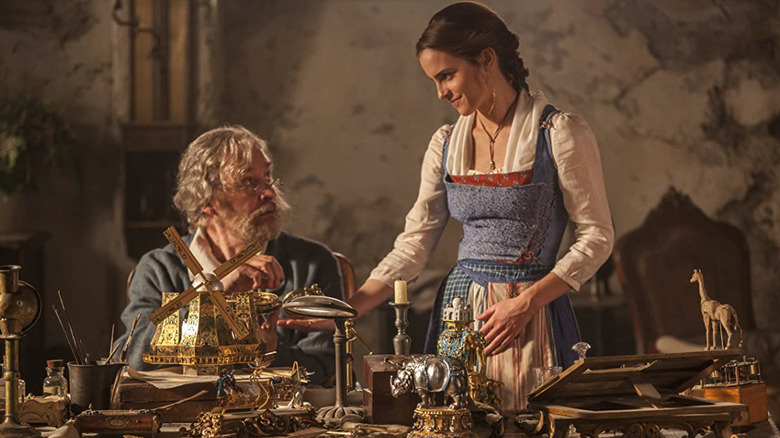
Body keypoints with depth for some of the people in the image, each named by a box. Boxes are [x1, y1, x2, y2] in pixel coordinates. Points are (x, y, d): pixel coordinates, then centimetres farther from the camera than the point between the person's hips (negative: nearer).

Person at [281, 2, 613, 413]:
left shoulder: (560, 133, -6)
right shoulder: (446, 144, 9)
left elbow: (597, 236, -5)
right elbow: (414, 244, 7)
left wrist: (526, 302, -14)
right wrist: (344, 310, -4)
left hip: (533, 315, -4)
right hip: (459, 310, 4)